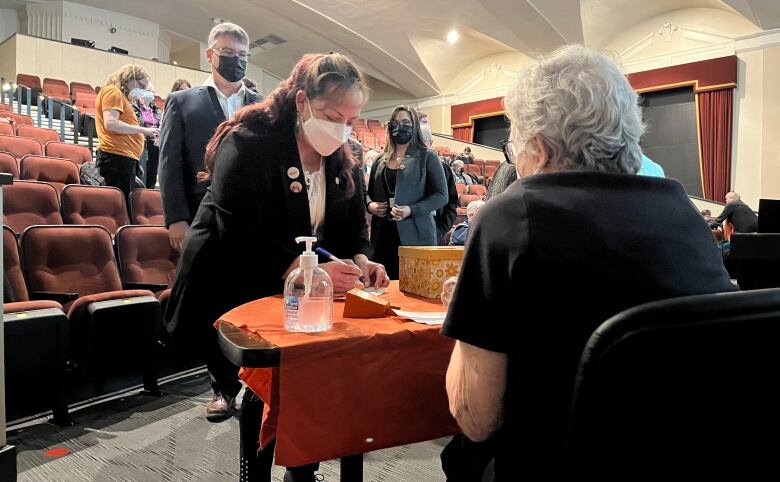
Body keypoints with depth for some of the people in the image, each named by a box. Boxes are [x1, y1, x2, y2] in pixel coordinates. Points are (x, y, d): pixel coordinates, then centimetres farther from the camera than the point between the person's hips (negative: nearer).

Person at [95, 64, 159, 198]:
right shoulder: (113, 92, -2)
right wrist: (143, 130, -12)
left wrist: (144, 134, 17)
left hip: (123, 157, 10)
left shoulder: (121, 95, 27)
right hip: (117, 157, -10)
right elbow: (110, 123, -16)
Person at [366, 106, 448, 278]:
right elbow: (370, 192, 23)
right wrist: (370, 205, 0)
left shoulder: (426, 157, 1)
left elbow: (441, 195, -5)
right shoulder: (381, 159, 15)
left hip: (414, 235, -4)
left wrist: (412, 210, -17)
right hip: (383, 235, 4)